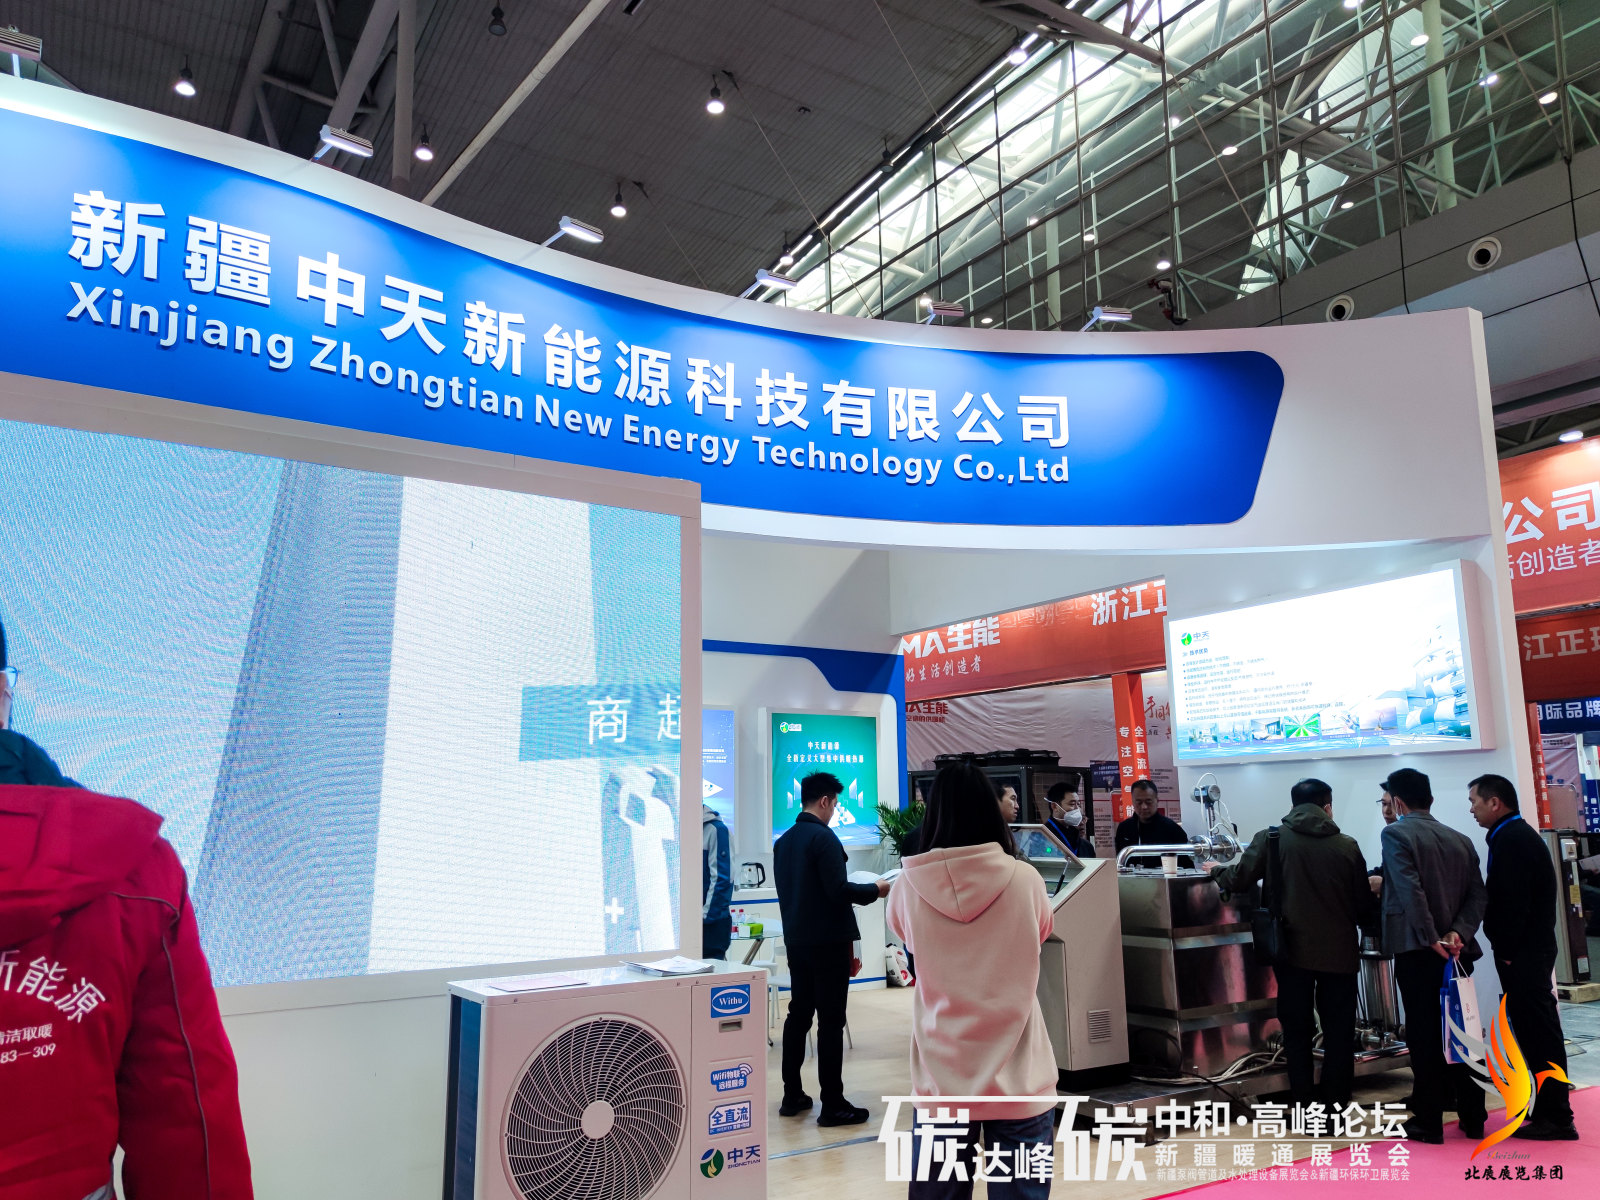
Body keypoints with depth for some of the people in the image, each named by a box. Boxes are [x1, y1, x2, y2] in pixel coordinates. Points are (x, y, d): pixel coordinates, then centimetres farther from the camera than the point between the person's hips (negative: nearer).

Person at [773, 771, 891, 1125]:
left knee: (798, 1014, 14)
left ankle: (792, 1096, 21)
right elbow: (838, 890, -20)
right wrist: (874, 890, -5)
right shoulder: (823, 837, -16)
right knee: (831, 1020, -2)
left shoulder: (783, 841, 9)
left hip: (796, 940, 8)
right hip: (828, 942, -8)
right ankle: (832, 1104, 3)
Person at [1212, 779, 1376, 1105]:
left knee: (1297, 1029, 11)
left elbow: (1239, 879, -8)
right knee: (1339, 1031, 11)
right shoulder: (1347, 846, -2)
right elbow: (1365, 906, 4)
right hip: (1339, 952, 0)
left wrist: (1217, 871, 13)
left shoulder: (1271, 839, -4)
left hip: (1293, 950, 0)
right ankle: (1337, 1104, 15)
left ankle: (1305, 1105, 14)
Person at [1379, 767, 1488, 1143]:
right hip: (1457, 952, 6)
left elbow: (1410, 891, -21)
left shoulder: (1396, 834, -8)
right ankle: (1473, 1117, 21)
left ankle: (1428, 1122, 8)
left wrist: (1431, 939, -18)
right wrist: (1459, 932, -8)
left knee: (1424, 1037, 1)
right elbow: (1477, 894, 3)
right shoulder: (1460, 840, 11)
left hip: (1418, 952, -6)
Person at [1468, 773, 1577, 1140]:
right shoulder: (1517, 835, 15)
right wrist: (1505, 948, 15)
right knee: (1536, 1029, 13)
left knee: (1538, 1031, -5)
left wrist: (1505, 951, -15)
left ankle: (1556, 1118, 0)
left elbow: (1513, 903, -21)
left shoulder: (1511, 840, -16)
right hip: (1530, 949, 10)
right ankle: (1551, 1110, 20)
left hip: (1522, 954, -10)